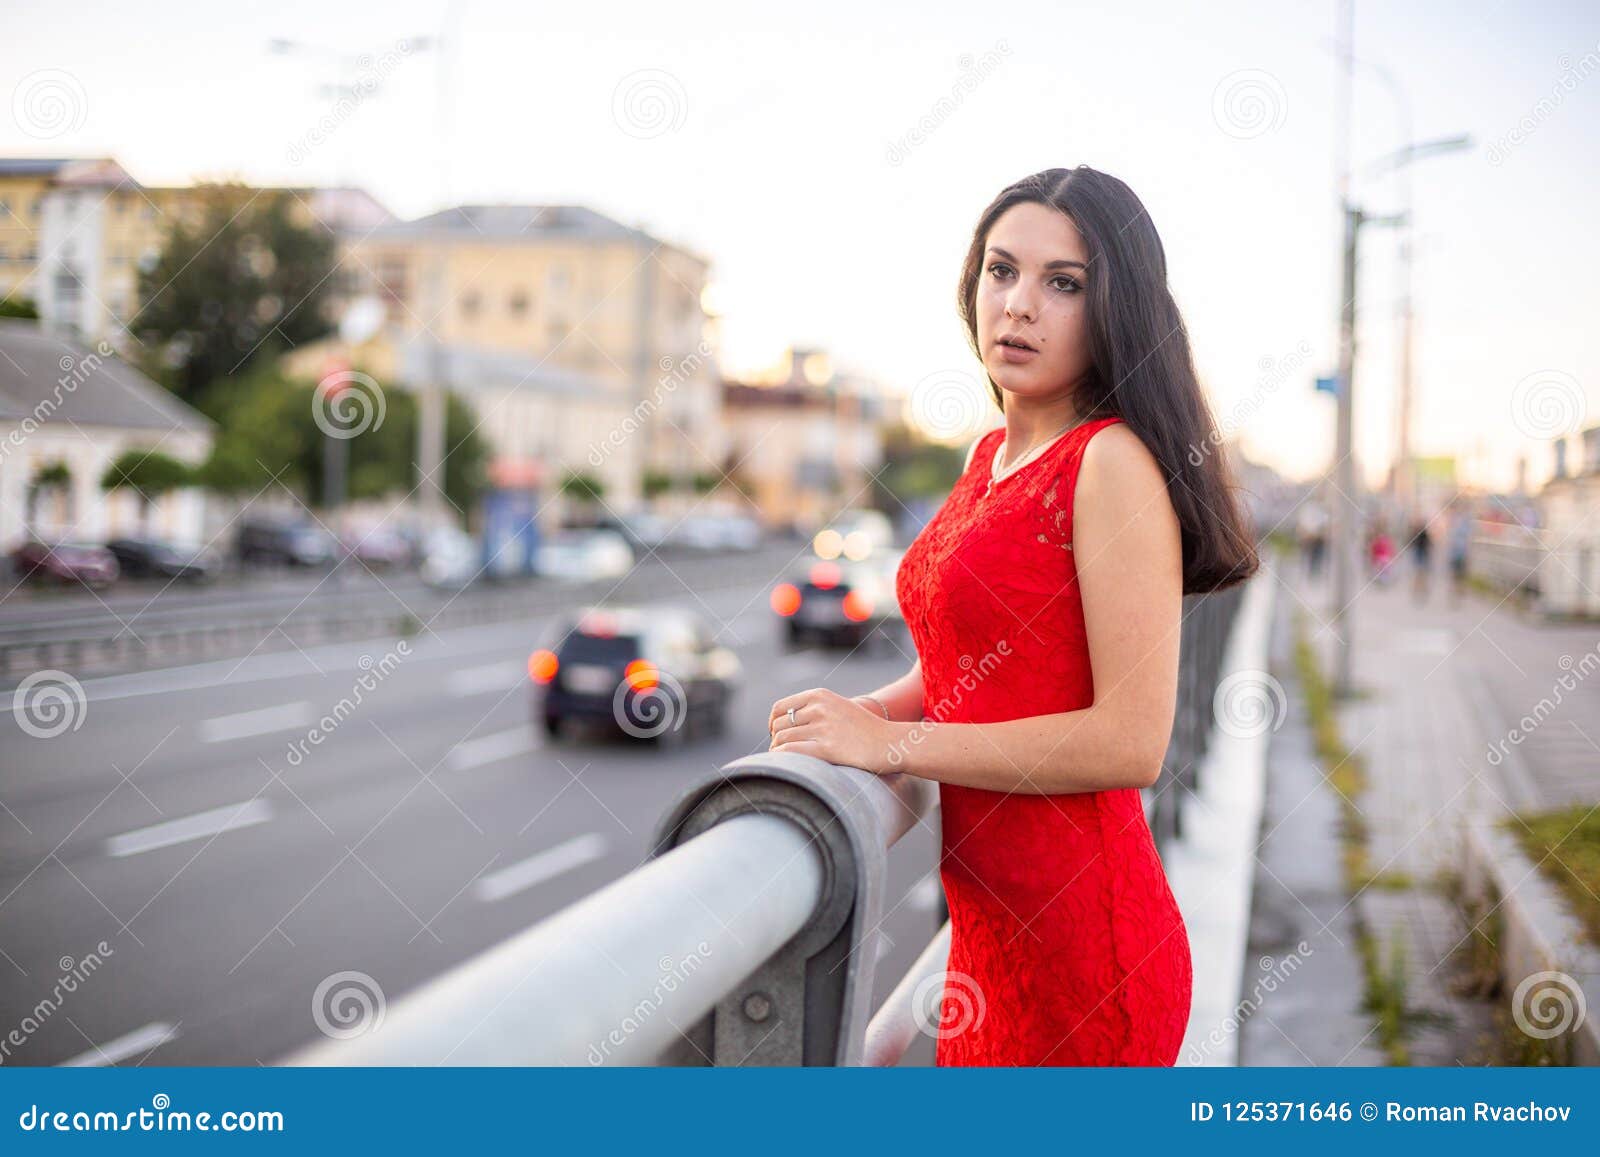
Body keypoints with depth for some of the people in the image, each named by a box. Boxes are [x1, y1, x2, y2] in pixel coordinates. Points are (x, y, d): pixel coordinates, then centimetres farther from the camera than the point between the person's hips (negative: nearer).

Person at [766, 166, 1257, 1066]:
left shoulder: (1115, 463, -15)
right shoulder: (990, 459, 10)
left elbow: (1131, 741, -21)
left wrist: (891, 742, -18)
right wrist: (860, 714, 2)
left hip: (1076, 933, -8)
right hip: (992, 925, 8)